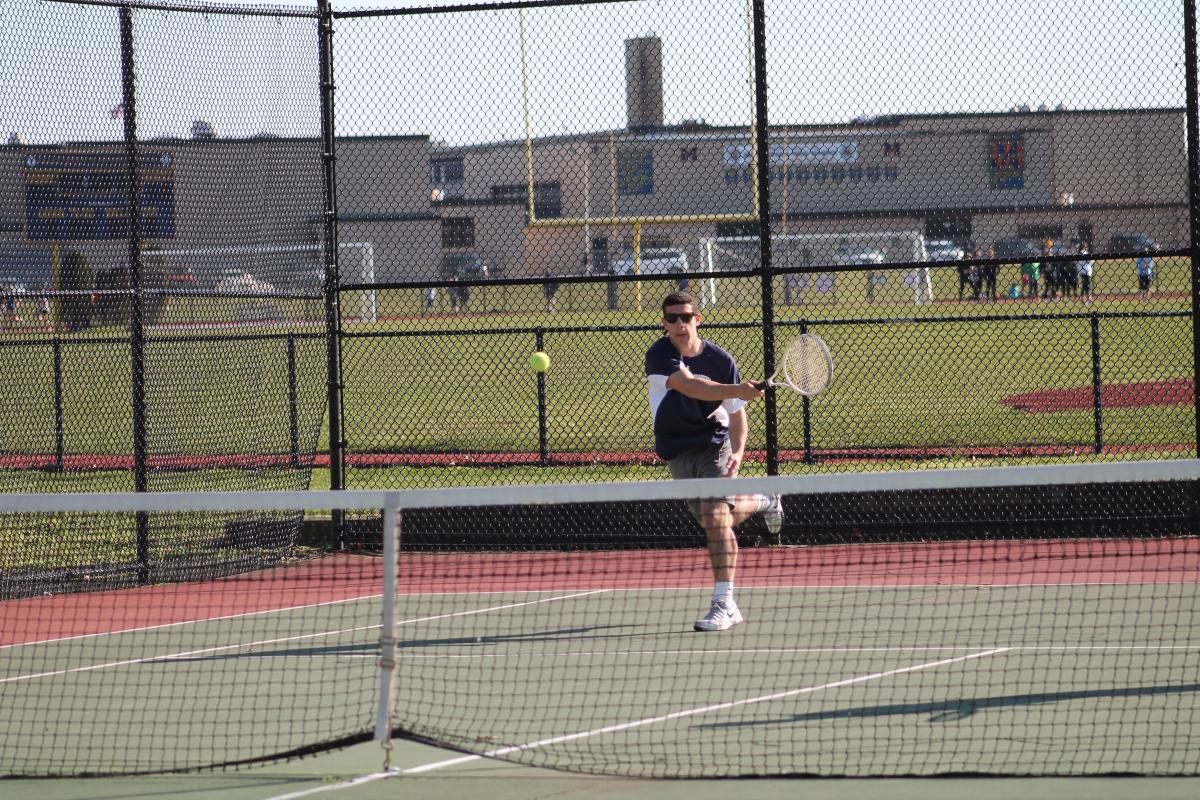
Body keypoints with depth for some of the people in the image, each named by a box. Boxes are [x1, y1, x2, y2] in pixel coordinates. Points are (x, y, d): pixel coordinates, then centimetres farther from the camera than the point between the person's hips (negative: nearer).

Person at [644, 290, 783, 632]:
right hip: (677, 452, 2)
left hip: (715, 443, -2)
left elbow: (735, 412, 0)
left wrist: (738, 451, -17)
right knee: (712, 522, 12)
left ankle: (724, 604, -21)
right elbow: (690, 386, -36)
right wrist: (737, 390, -48)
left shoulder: (720, 360, -10)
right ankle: (763, 502, 45)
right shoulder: (659, 356, -17)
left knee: (715, 517, -20)